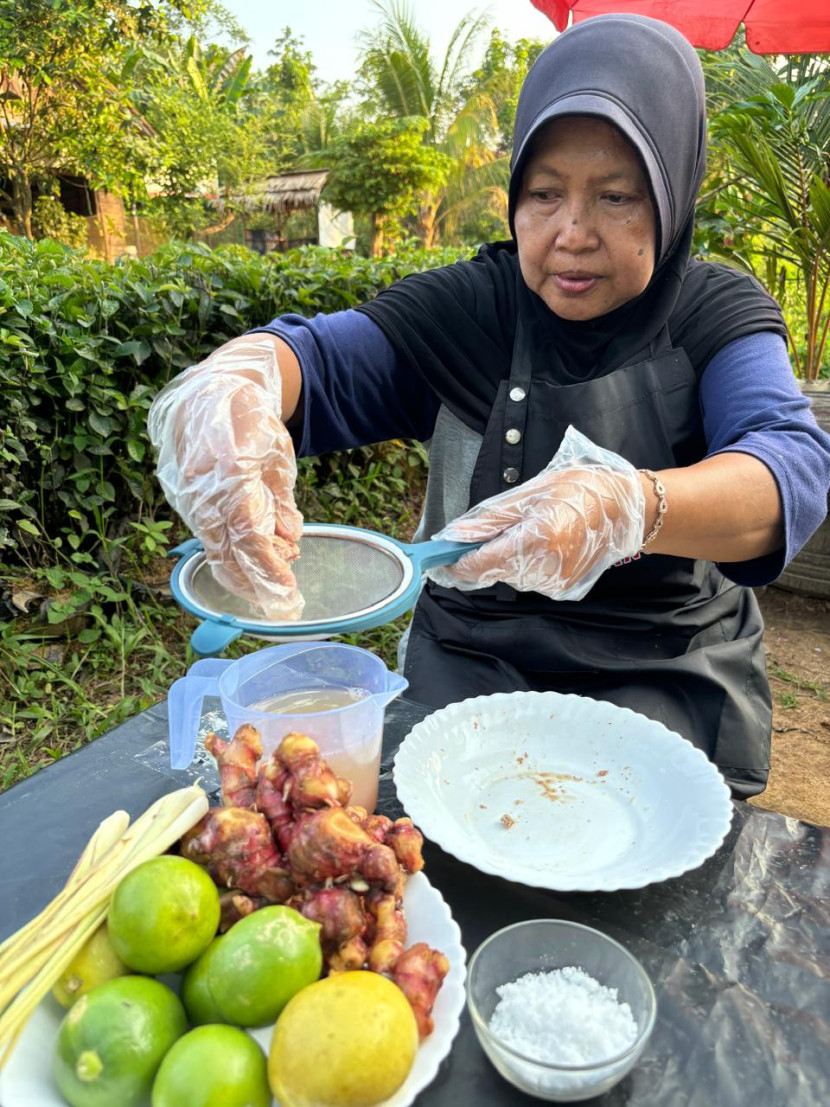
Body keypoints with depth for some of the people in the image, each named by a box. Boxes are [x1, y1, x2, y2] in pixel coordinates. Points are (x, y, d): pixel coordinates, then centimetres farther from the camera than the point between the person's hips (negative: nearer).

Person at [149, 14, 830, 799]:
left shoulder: (718, 316, -4)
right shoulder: (466, 307, -3)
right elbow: (321, 358, -16)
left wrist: (629, 507, -43)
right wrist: (235, 374, -41)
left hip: (666, 679, 0)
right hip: (471, 660, 1)